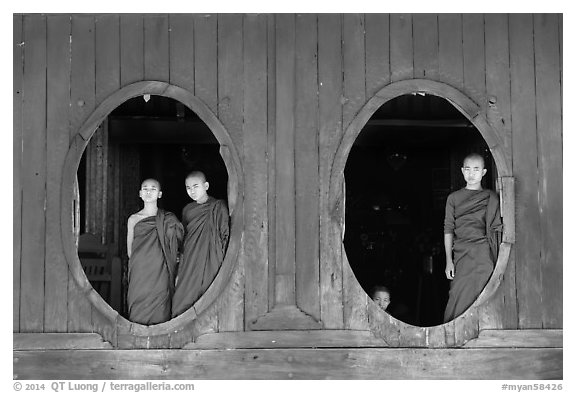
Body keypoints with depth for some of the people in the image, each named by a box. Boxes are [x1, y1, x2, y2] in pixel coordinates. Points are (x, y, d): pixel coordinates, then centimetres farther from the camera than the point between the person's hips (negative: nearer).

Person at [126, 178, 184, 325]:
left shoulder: (168, 219, 6)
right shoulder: (133, 219, 8)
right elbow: (130, 250, 12)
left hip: (161, 275, -1)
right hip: (139, 275, 1)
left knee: (159, 315, -2)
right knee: (139, 314, -1)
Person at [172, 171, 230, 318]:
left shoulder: (218, 207, -2)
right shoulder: (187, 210, 13)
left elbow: (226, 237, -3)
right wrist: (179, 273, 15)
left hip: (211, 266, -4)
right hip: (189, 266, 4)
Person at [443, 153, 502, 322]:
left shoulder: (491, 197, 12)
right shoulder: (454, 198, 15)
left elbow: (497, 229, 11)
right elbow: (448, 229, 12)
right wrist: (449, 261, 5)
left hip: (483, 252, -1)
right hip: (461, 253, 1)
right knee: (458, 300, -8)